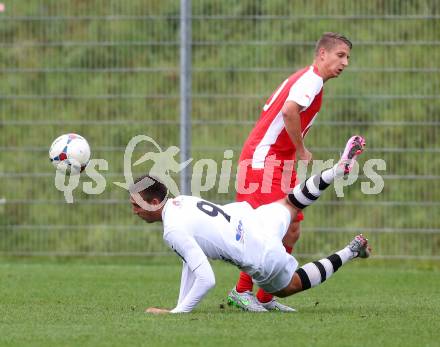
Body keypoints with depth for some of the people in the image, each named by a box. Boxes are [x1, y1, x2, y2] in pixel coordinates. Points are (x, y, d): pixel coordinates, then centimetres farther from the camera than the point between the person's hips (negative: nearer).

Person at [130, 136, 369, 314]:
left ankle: (350, 252, 22)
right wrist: (182, 303, 9)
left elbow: (206, 279, -31)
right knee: (289, 203, 38)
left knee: (287, 287, 26)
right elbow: (192, 258, 7)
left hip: (264, 260, -6)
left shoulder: (174, 232, -27)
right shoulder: (180, 201, -2)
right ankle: (341, 168, 42)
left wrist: (177, 312, -26)